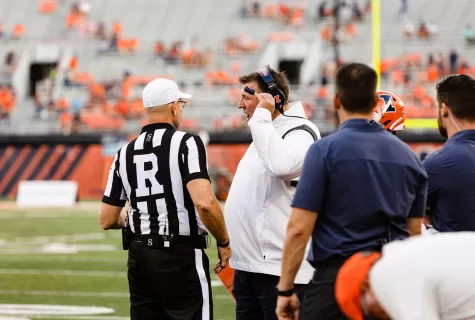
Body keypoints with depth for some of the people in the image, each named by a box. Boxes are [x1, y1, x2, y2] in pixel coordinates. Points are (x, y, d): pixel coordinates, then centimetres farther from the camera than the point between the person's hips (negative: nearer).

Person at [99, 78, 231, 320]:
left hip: (140, 256, 5)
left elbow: (107, 220, 9)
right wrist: (224, 242, -7)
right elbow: (204, 203, -22)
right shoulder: (186, 143, -9)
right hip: (181, 256, -5)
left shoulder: (125, 153, 7)